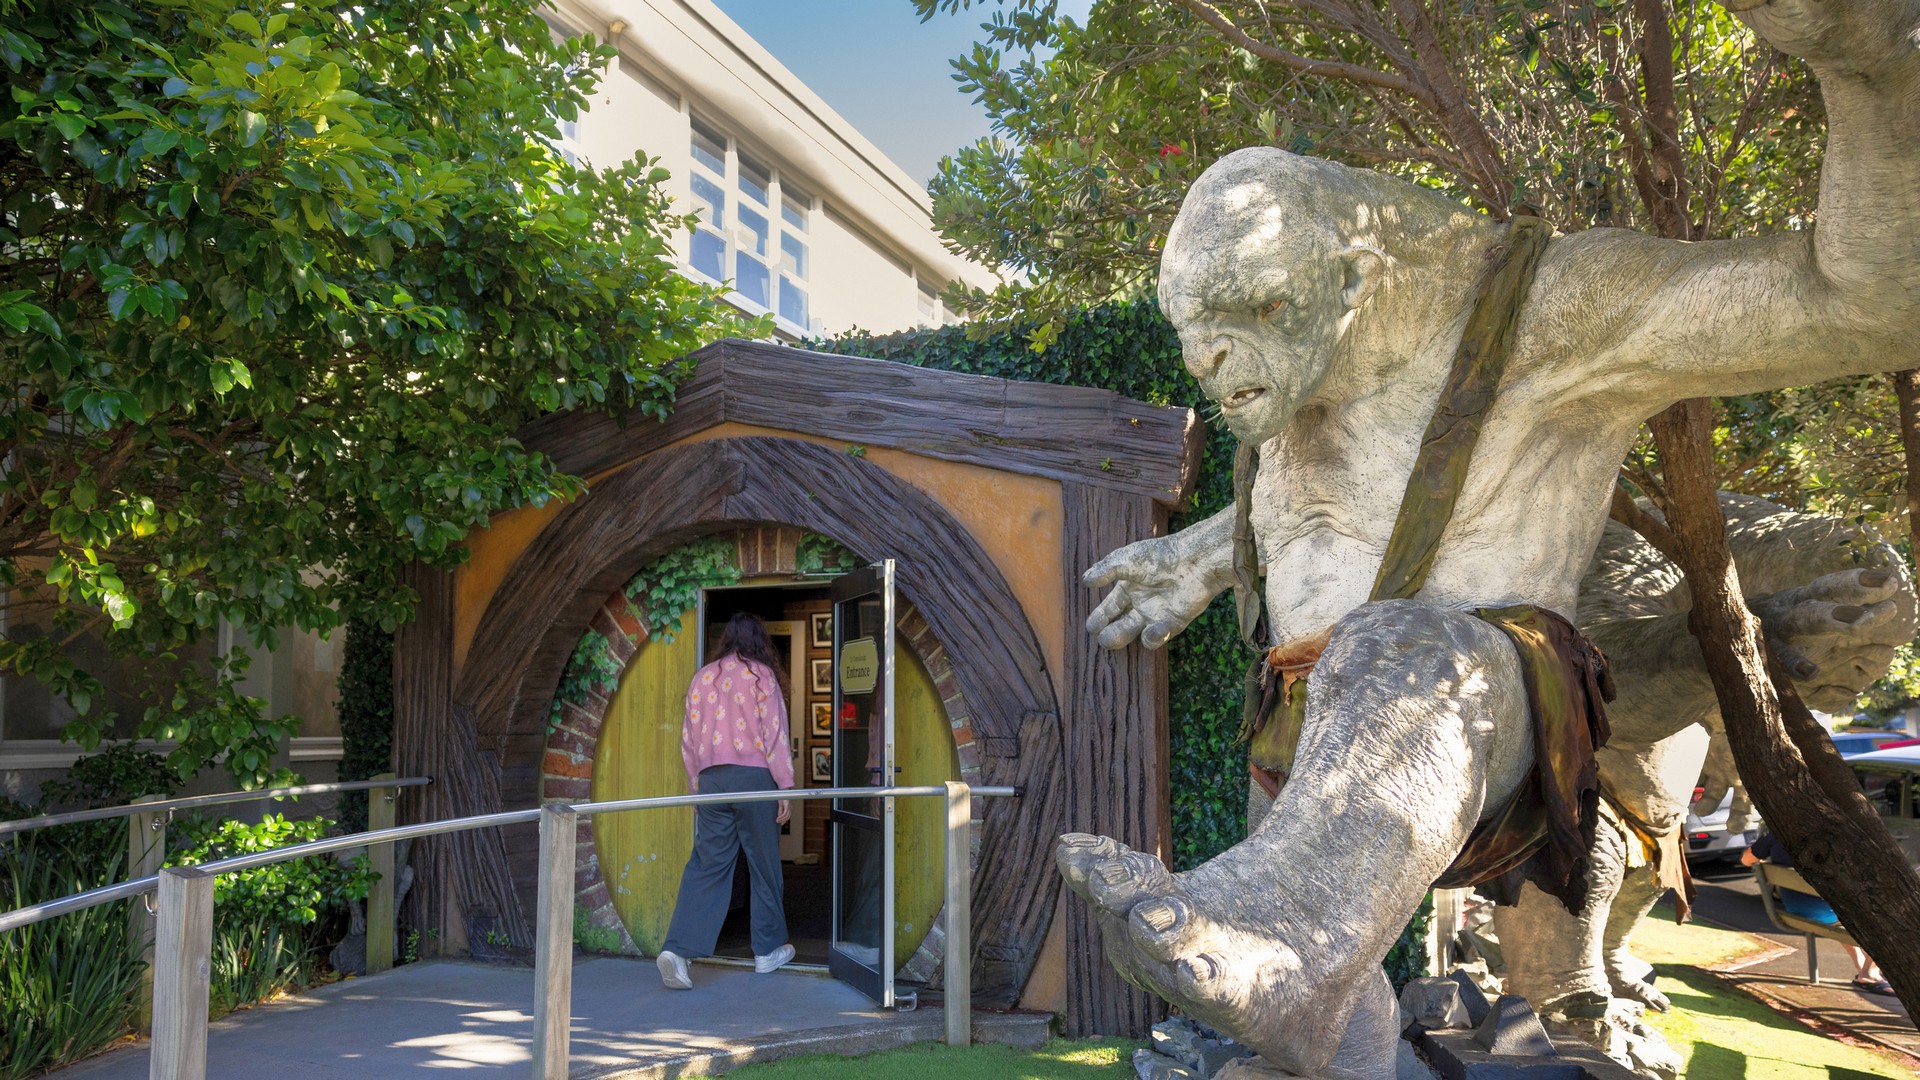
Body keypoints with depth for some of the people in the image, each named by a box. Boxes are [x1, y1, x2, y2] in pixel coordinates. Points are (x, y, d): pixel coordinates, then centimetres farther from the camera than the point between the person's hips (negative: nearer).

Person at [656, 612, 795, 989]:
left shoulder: (703, 676, 11)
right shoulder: (760, 675, -2)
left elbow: (688, 738, 12)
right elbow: (774, 733, -7)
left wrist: (696, 788, 19)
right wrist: (786, 786, -4)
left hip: (712, 778, 4)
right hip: (755, 776, -4)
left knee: (706, 866, 3)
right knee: (764, 864, 9)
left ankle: (678, 948, -10)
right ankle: (768, 950, 20)